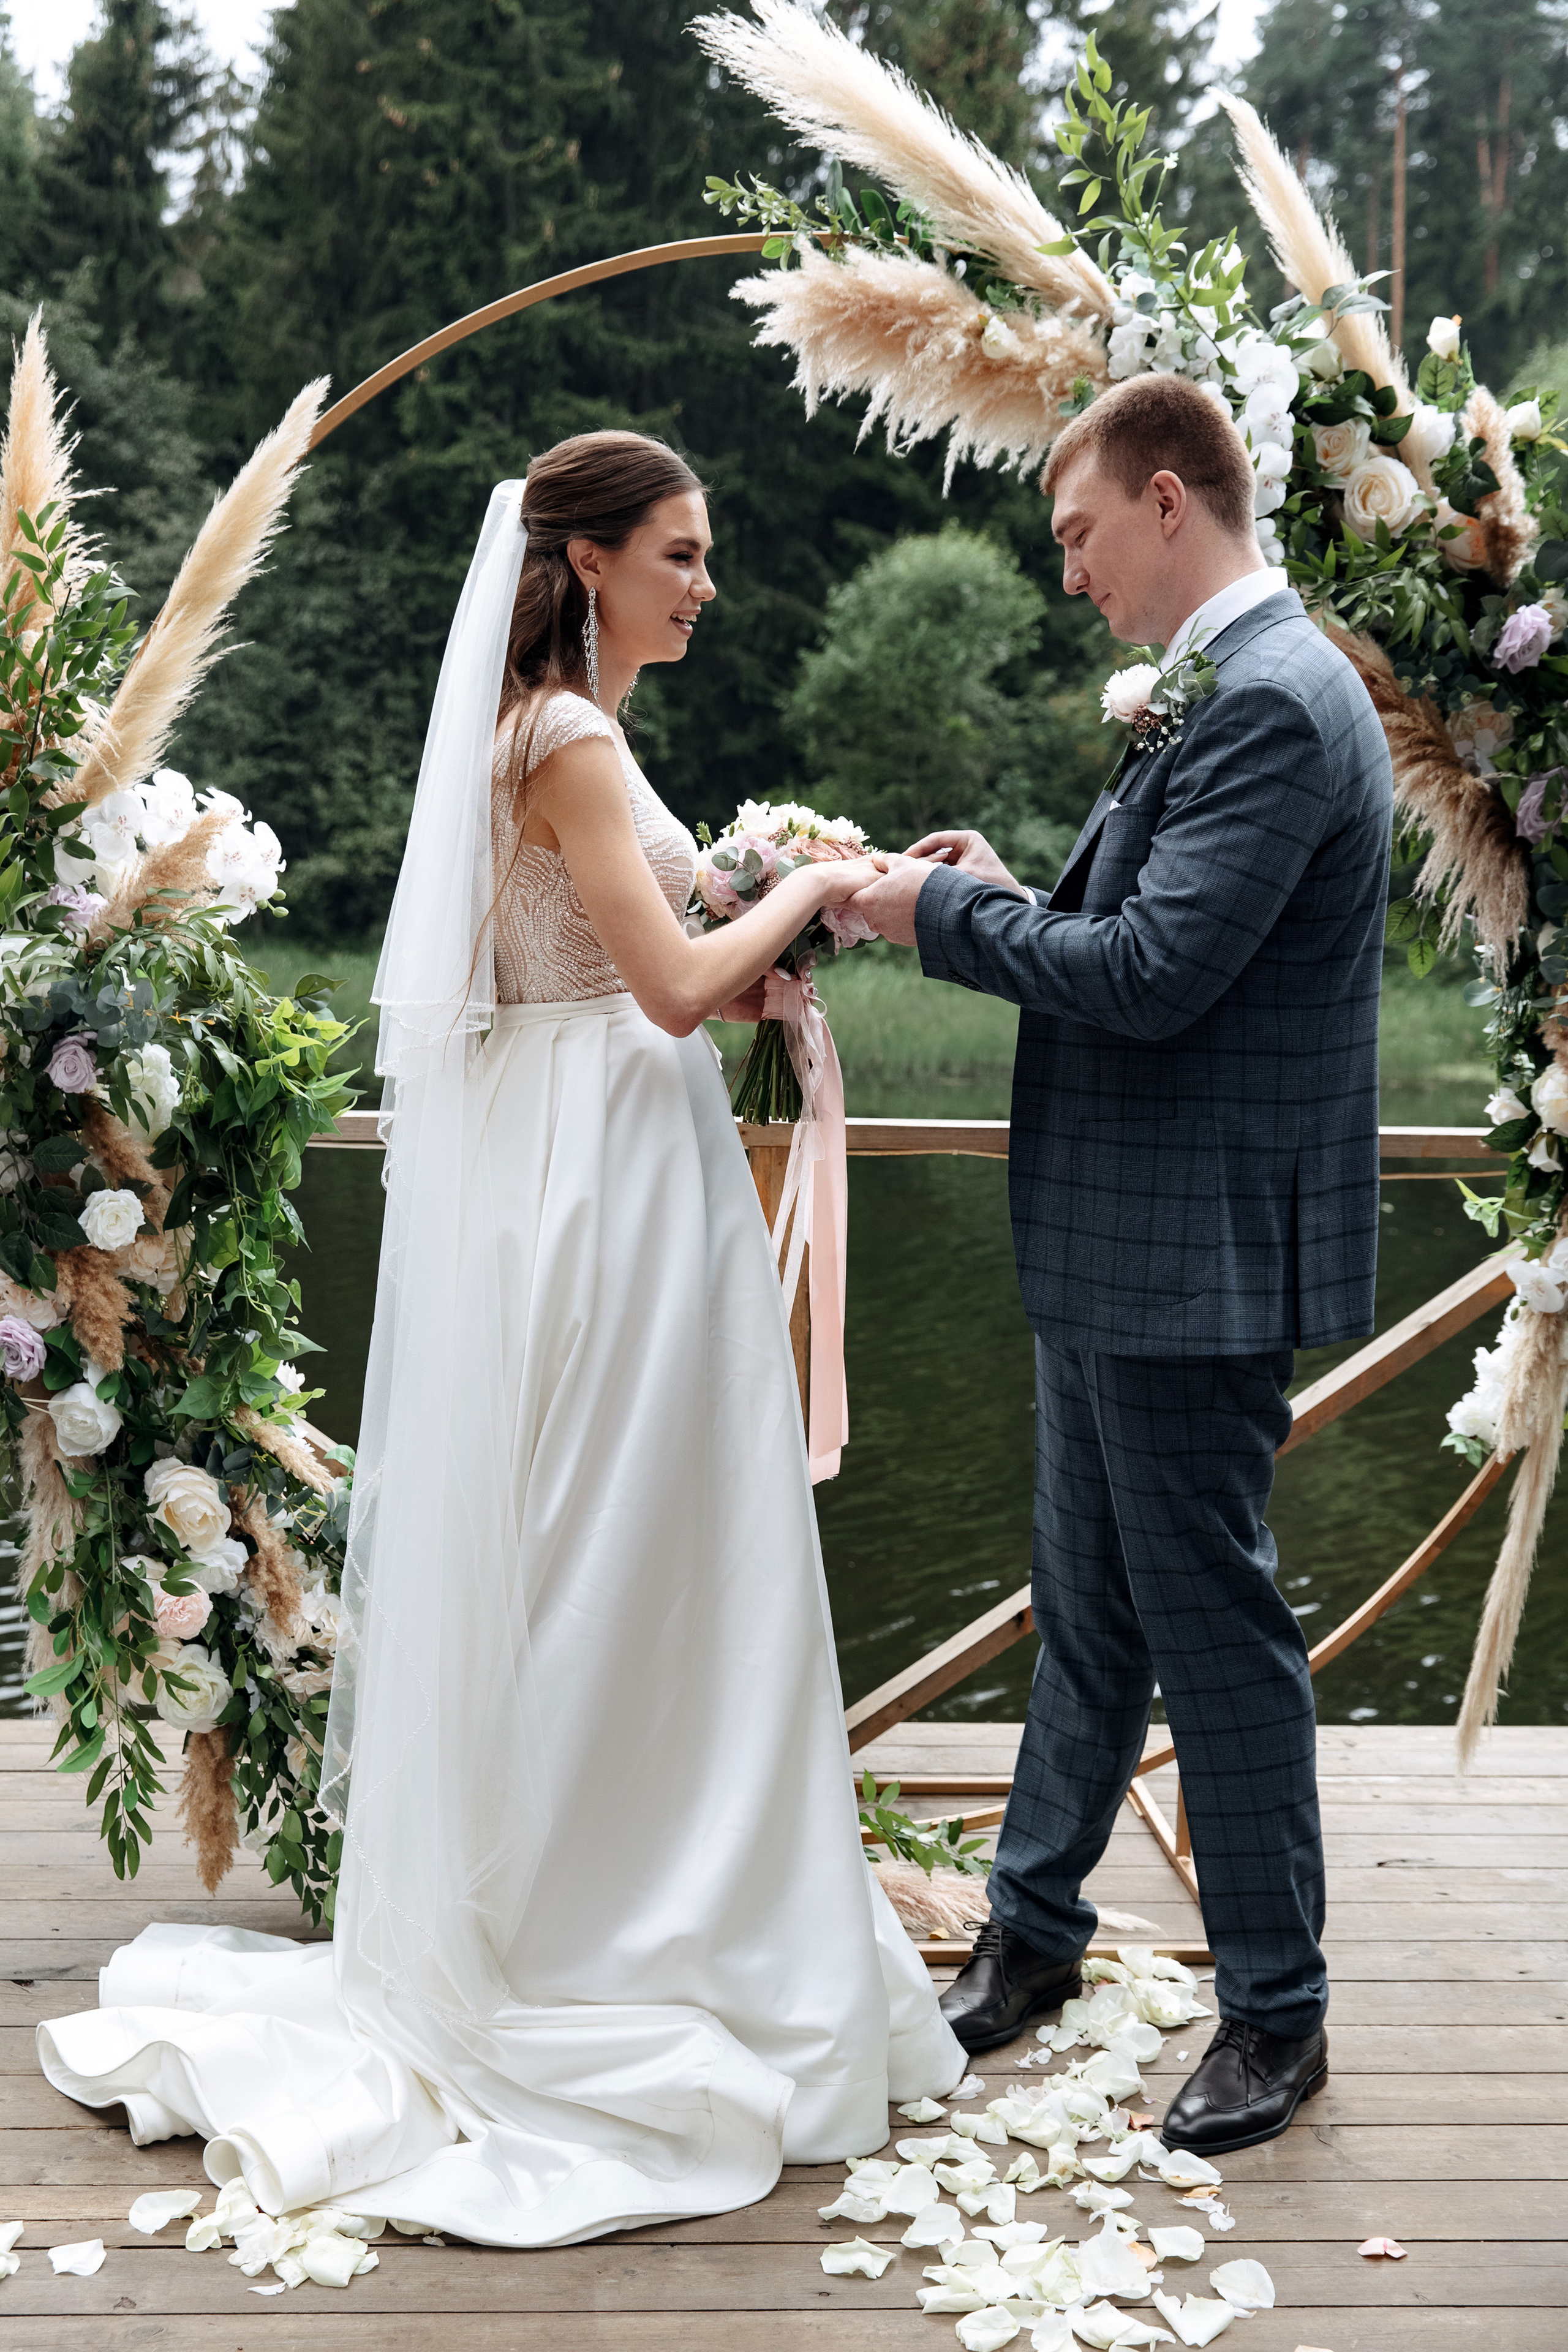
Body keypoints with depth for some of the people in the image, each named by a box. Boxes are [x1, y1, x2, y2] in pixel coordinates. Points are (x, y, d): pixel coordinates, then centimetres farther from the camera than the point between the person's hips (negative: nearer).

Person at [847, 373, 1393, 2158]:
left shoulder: (1275, 702, -18)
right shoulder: (1224, 691, 15)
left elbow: (1156, 973, -25)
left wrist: (947, 910, -13)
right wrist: (1009, 899, 4)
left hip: (1195, 1260, -10)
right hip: (1116, 1254, 10)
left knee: (1213, 1626, 2)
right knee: (1088, 1611, 19)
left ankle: (1278, 2012, 20)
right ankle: (1032, 1934, 35)